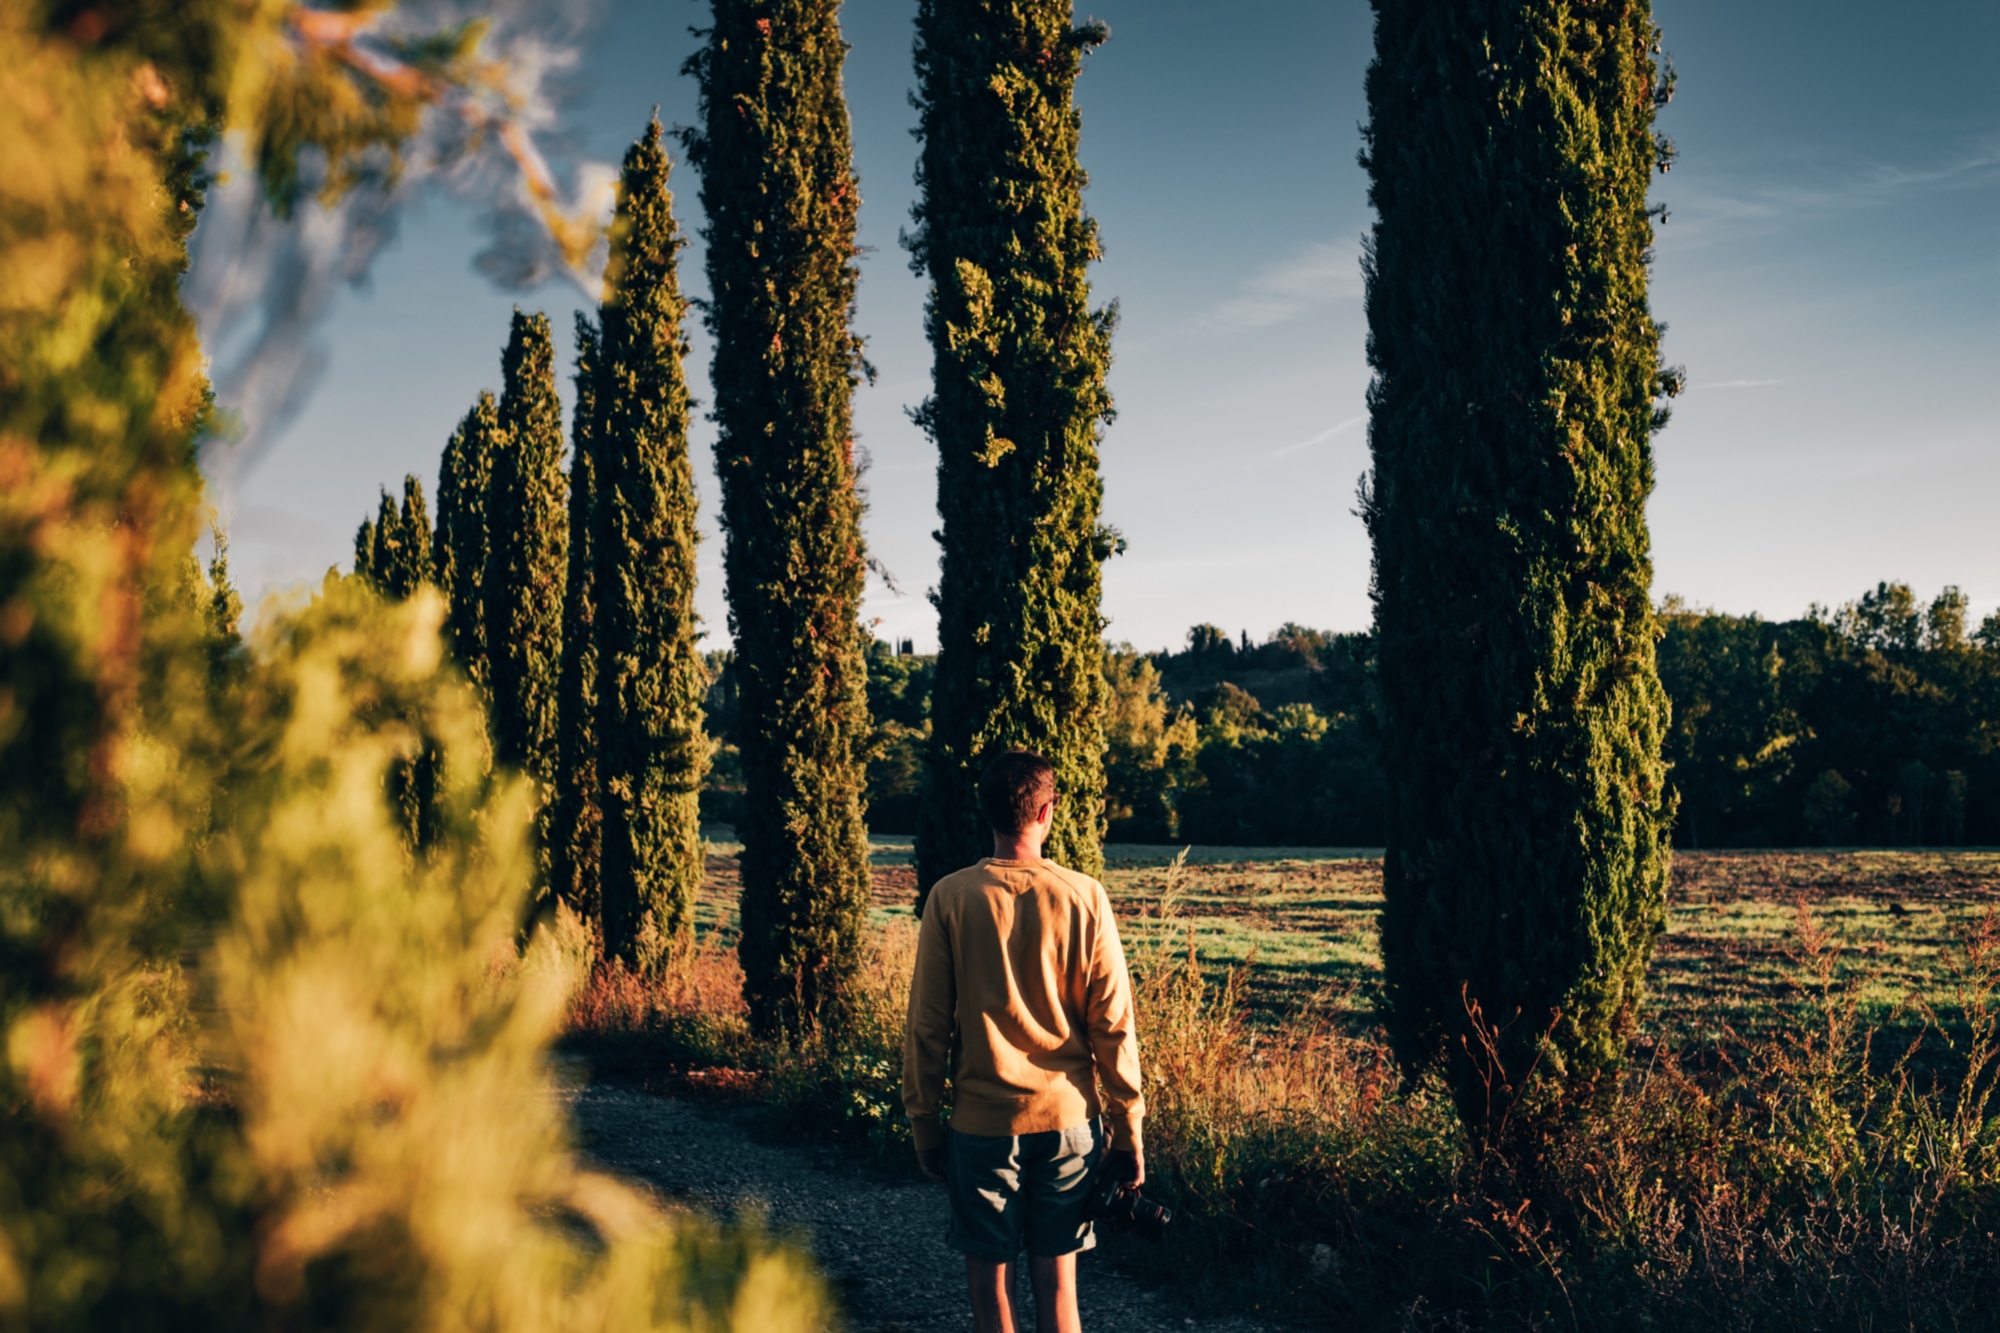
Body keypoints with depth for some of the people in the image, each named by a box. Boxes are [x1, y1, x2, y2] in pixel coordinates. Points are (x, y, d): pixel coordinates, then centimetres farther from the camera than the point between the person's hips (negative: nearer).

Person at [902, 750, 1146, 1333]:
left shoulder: (951, 898, -7)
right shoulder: (1084, 897, -5)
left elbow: (927, 1027, -5)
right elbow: (1114, 1026, -4)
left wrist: (924, 1124, 6)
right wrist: (1128, 1130, 5)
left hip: (983, 1124, -1)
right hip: (1068, 1120, 1)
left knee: (990, 1283, 9)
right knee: (1057, 1284, 10)